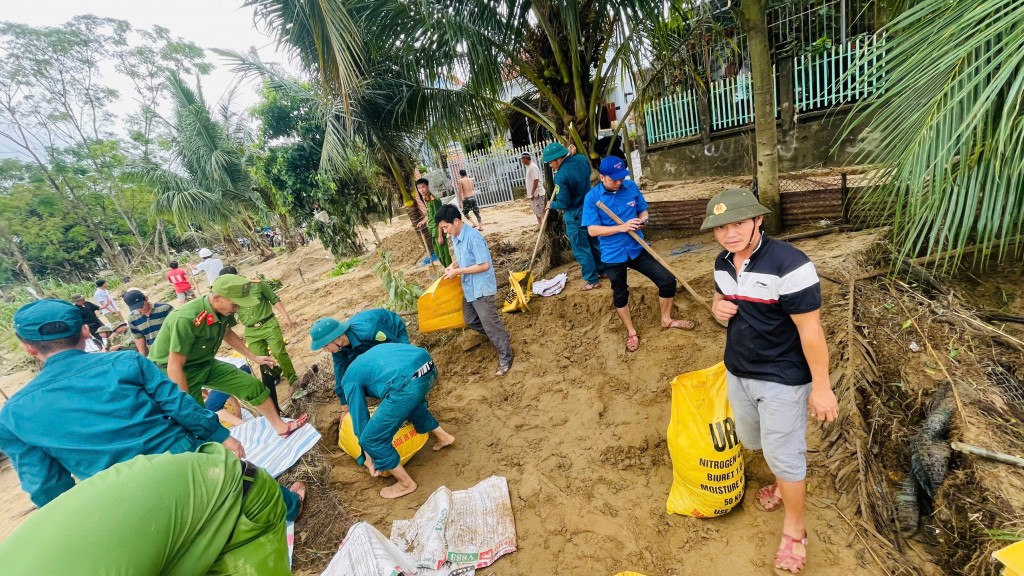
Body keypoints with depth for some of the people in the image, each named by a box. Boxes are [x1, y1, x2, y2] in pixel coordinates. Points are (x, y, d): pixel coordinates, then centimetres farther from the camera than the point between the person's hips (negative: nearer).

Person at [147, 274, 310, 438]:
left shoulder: (224, 310, -11)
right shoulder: (186, 319, -34)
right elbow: (174, 368, -29)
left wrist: (253, 357, 16)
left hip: (205, 364, 7)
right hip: (174, 373, -7)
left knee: (252, 386, 3)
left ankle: (281, 427, 16)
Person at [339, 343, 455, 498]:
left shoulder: (350, 380, 18)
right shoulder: (368, 357, 39)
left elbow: (359, 417, 18)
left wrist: (368, 458, 29)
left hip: (409, 382, -8)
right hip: (428, 365, 8)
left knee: (372, 439, 10)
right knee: (412, 402, 41)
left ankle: (406, 484, 26)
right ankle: (443, 437, 51)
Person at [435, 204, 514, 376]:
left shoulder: (473, 237, -25)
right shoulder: (455, 237, 3)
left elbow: (484, 265, -26)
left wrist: (458, 271, -22)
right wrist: (453, 265, -3)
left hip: (481, 288, -9)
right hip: (469, 288, 9)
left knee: (490, 323, 0)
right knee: (471, 321, 21)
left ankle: (506, 357, 17)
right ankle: (498, 339, 41)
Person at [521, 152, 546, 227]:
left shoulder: (533, 167, -16)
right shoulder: (529, 167, 14)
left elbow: (536, 181, -22)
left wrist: (532, 194, -21)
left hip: (537, 194, -10)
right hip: (533, 194, 10)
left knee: (541, 211, -6)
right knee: (536, 211, 17)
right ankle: (540, 225, 27)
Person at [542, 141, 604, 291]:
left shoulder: (561, 176, -26)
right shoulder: (581, 159, -2)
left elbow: (563, 203, -21)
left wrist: (551, 204, -1)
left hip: (576, 217, -8)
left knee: (581, 249, 4)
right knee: (594, 242, 22)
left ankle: (592, 280, 11)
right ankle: (601, 269, 37)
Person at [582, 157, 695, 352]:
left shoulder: (632, 187, -2)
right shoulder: (592, 197, -13)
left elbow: (643, 210, 10)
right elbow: (592, 230, -16)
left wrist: (642, 221, -14)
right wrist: (622, 227, -24)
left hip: (637, 249, 3)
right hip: (613, 255, -3)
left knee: (668, 280, 3)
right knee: (620, 295, 13)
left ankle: (666, 320, 27)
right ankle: (631, 332, 35)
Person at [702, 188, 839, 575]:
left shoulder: (788, 264, -26)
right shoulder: (722, 262, -3)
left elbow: (811, 330, -22)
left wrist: (821, 386, -17)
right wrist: (718, 306, -8)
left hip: (783, 379, -7)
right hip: (737, 372, 7)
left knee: (784, 455, 8)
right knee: (753, 441, 25)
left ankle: (794, 531, 34)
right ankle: (786, 481, 56)